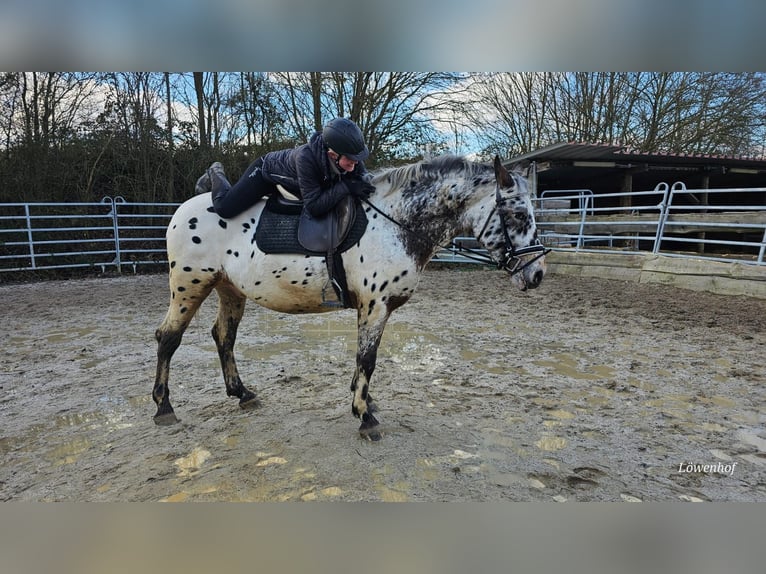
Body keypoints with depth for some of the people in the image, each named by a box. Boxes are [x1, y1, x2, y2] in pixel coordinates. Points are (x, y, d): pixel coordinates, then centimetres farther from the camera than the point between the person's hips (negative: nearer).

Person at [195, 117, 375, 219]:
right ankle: (216, 173, 17)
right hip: (267, 169, -6)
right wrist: (344, 187, -50)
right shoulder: (306, 157, -44)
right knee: (224, 209, -14)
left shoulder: (350, 157, -29)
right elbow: (314, 207, -43)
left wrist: (361, 185, -35)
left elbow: (363, 177, -12)